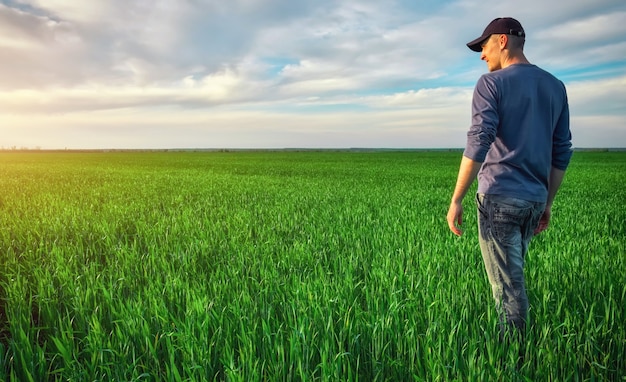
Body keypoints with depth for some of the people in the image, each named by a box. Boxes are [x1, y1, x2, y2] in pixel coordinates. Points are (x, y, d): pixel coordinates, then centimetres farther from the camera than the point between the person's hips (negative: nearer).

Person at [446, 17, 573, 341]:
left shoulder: (492, 83, -6)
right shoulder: (555, 87, 13)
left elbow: (477, 145, -17)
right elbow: (562, 153, 14)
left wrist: (456, 200, -13)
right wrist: (547, 203, 21)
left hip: (499, 198, -7)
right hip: (535, 199, 7)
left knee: (507, 285, 0)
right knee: (512, 276, 20)